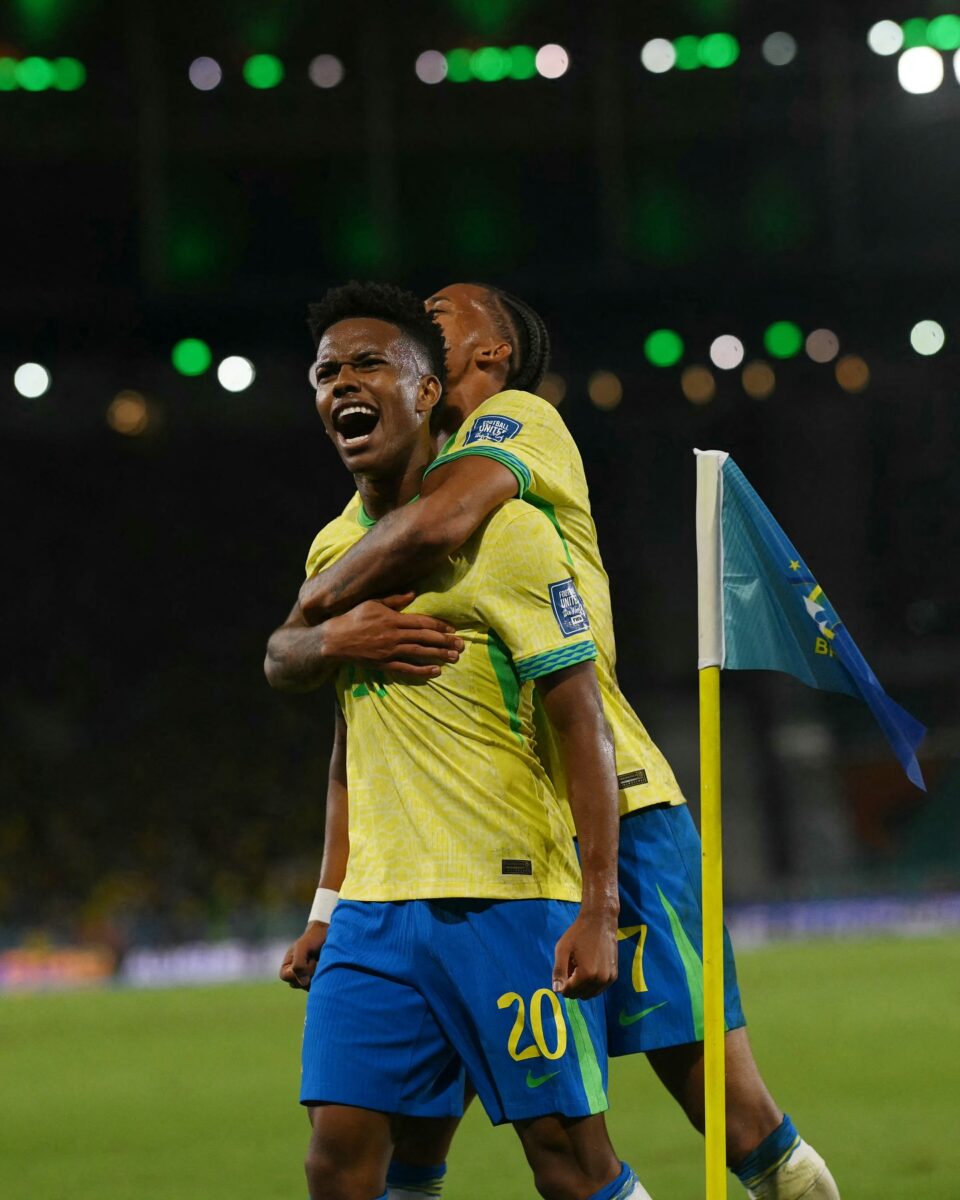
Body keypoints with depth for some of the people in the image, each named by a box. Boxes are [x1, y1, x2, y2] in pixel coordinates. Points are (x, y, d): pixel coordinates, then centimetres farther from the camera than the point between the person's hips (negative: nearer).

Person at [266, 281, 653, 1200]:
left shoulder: (504, 532, -7)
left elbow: (583, 722, -10)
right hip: (374, 910, 6)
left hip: (508, 896, -6)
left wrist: (598, 910, -17)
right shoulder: (335, 548, 13)